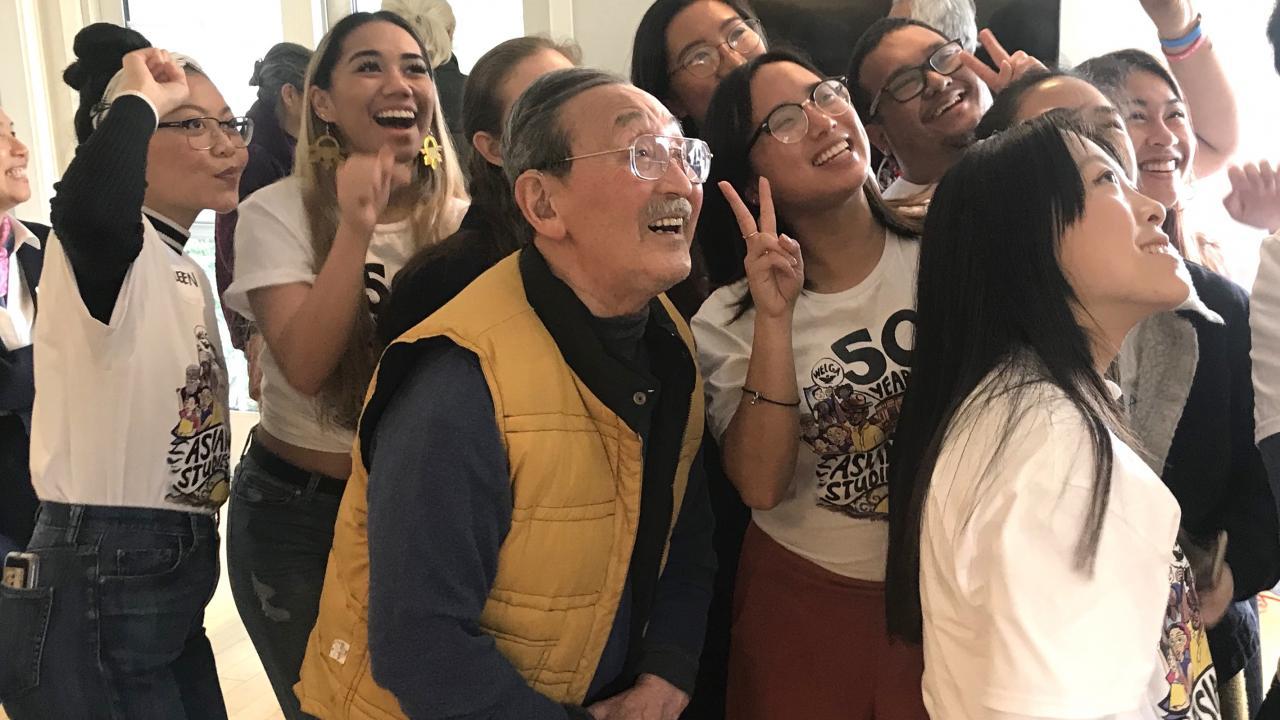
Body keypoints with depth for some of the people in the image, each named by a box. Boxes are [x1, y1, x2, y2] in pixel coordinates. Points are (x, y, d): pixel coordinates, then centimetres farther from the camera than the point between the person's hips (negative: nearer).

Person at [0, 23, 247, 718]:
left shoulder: (183, 271, 13)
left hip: (173, 583, 9)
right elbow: (88, 205, -38)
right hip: (95, 595, -9)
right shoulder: (106, 245, -17)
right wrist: (140, 102, -25)